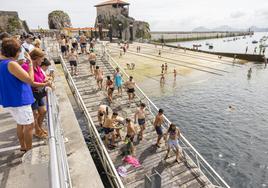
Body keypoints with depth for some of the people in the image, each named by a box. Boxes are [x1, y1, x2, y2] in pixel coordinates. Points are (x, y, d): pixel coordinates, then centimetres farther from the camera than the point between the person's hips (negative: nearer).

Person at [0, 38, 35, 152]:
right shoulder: (11, 64, -22)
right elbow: (30, 80, -23)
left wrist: (20, 64, 11)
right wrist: (30, 64, -14)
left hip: (9, 100, 9)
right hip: (18, 100, -9)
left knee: (21, 124, 23)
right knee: (29, 125, 5)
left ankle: (23, 147, 36)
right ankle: (29, 151, 16)